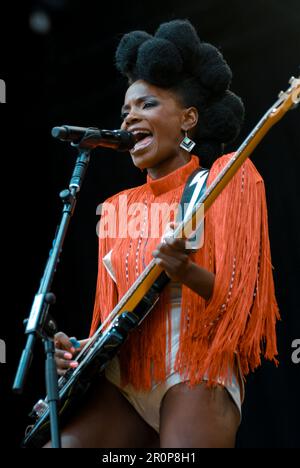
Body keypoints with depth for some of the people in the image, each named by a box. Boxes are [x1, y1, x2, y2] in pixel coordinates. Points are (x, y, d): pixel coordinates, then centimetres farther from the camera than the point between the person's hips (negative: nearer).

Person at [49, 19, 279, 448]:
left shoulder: (224, 179, -1)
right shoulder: (120, 207, 15)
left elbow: (244, 295, -8)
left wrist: (187, 273, -26)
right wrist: (82, 349, 0)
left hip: (195, 371, -5)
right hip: (121, 378, 5)